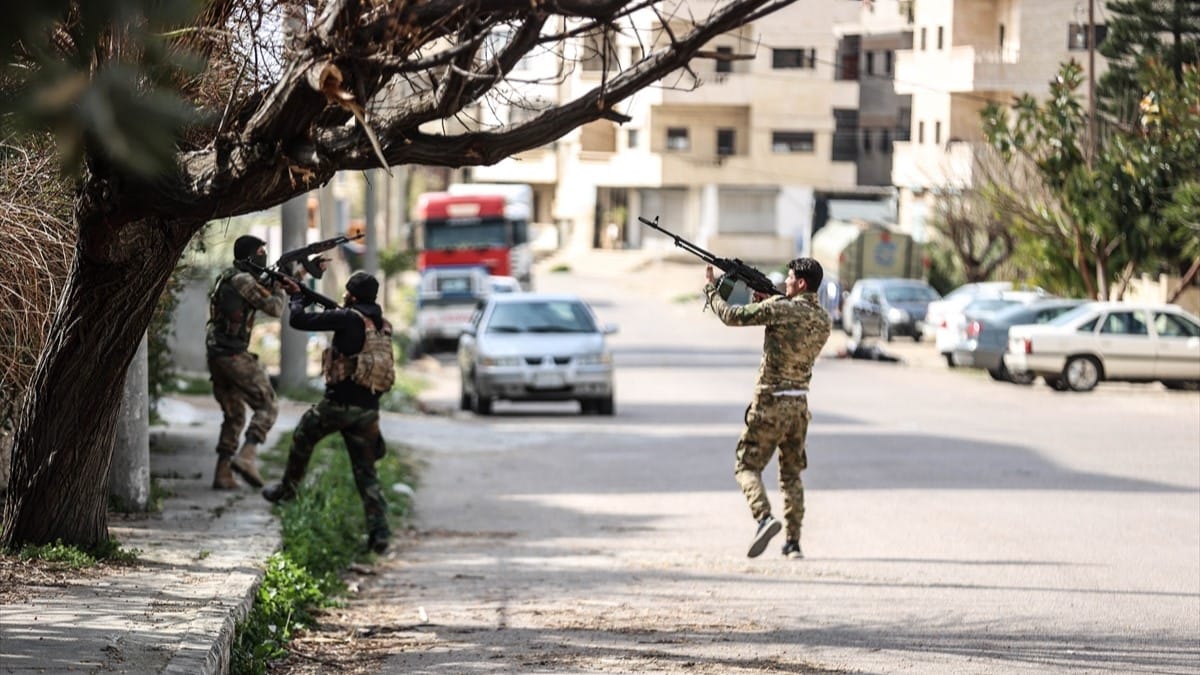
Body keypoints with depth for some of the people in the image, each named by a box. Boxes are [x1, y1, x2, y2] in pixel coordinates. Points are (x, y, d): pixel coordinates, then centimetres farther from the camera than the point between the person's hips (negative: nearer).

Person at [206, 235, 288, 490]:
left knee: (234, 416, 16)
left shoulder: (225, 278, 17)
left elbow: (256, 293, 26)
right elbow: (274, 308, -11)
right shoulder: (244, 280, -11)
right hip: (235, 356, -9)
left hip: (215, 356, 9)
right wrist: (279, 288, 5)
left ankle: (223, 474, 11)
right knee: (267, 407, -3)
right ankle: (246, 457, -20)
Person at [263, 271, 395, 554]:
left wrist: (297, 296, 10)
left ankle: (287, 488, 39)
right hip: (368, 410, 5)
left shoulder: (349, 318, -11)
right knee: (366, 472, 8)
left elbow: (298, 320, -9)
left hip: (339, 403, -5)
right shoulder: (383, 325, 10)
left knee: (303, 436, 24)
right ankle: (379, 531, -3)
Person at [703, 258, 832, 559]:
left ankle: (765, 517, -21)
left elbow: (732, 316, -9)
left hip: (770, 402, -6)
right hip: (800, 404, 6)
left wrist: (711, 289, 8)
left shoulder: (781, 309, -15)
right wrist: (767, 301, 18)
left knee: (747, 466, 3)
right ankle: (793, 542, 10)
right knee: (791, 473, 15)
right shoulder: (824, 321, 5)